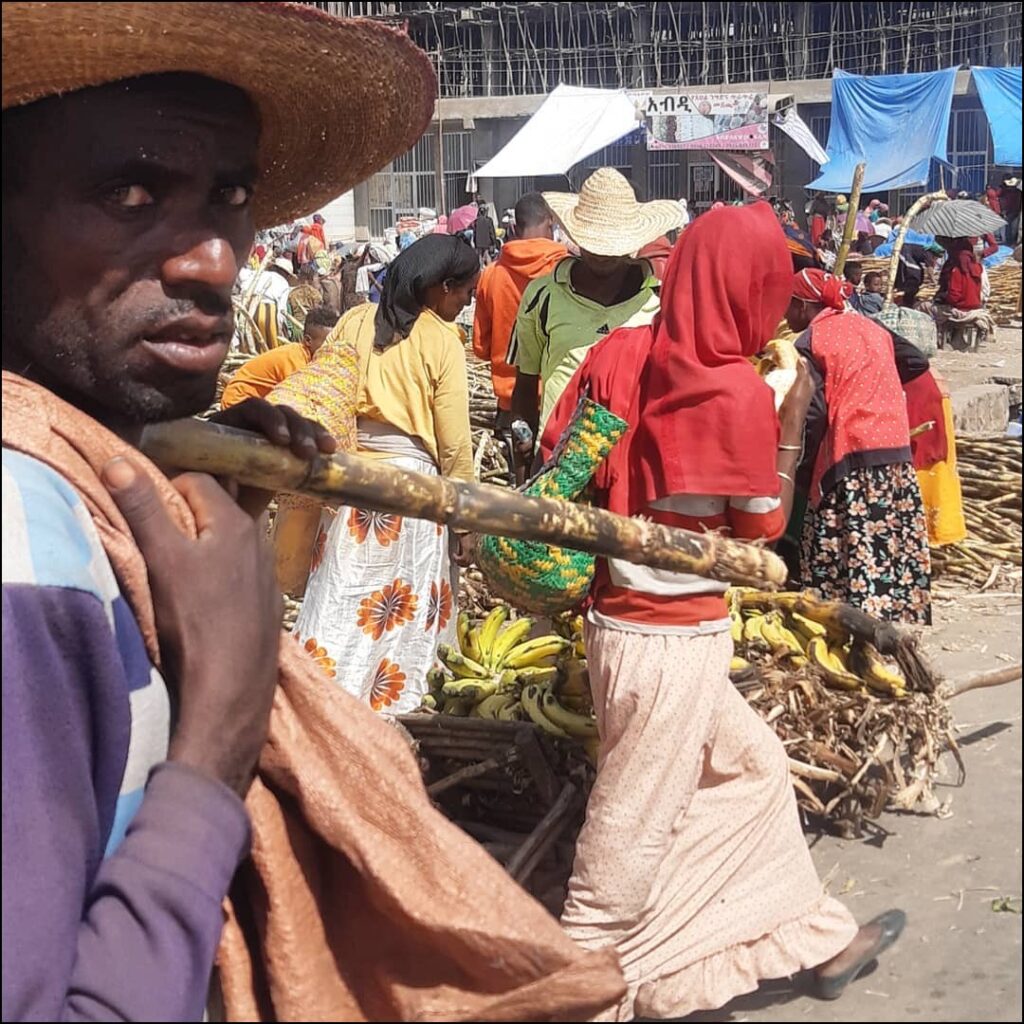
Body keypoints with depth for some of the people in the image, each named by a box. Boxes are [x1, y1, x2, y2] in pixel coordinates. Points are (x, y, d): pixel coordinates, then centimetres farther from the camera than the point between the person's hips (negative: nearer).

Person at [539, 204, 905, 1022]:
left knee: (753, 768, 22)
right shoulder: (740, 391, -17)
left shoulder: (619, 353, -2)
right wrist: (793, 424, 0)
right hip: (677, 638, -8)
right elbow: (763, 530, -7)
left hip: (621, 615, 8)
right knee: (635, 822, 7)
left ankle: (818, 938, 37)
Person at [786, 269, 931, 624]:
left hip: (850, 464, -7)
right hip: (899, 458, 7)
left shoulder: (808, 343, -4)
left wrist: (804, 478, -2)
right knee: (900, 561, 10)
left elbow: (813, 416, -10)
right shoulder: (871, 328, 16)